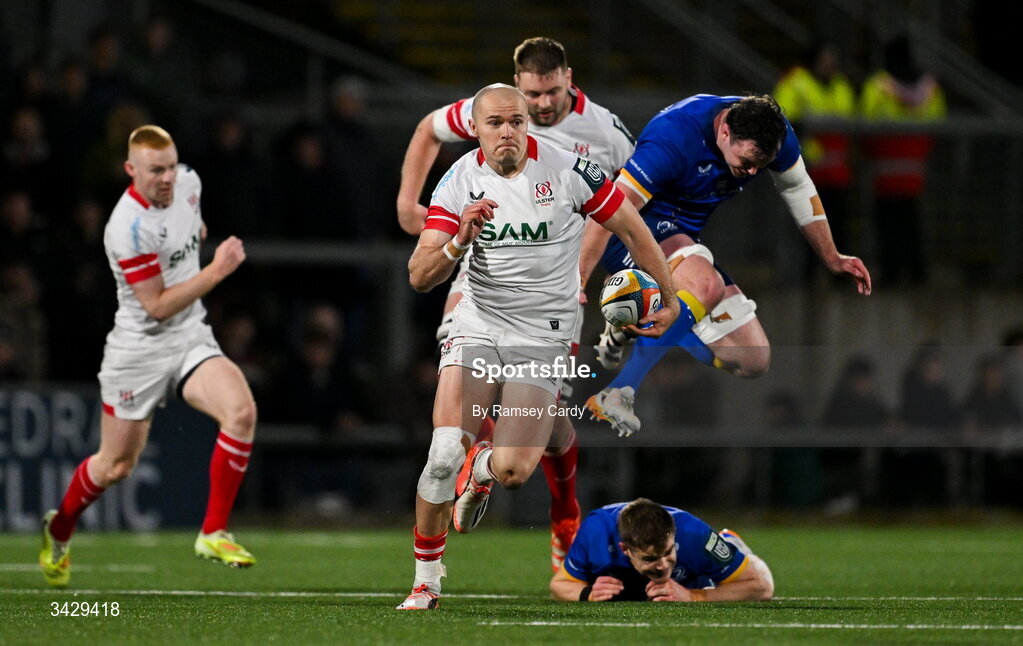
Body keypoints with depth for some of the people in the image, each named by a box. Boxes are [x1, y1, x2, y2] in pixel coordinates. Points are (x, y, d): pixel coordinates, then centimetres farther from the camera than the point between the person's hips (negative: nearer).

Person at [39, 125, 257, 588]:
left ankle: (214, 533, -13)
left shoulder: (188, 183, -2)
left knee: (241, 411, -23)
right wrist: (216, 272, -26)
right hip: (138, 351, -5)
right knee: (115, 466, 8)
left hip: (192, 341, 5)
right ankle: (59, 530, 39)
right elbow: (157, 306, -23)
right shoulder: (128, 228, -25)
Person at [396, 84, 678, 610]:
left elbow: (630, 228, 4)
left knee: (512, 471, -16)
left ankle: (481, 468, 24)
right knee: (445, 454, -18)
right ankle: (426, 581, 0)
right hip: (478, 328, 1)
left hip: (542, 338, -1)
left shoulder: (566, 170, -10)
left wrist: (669, 299, 10)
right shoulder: (459, 182, -5)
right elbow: (420, 278, -10)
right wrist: (459, 241, -29)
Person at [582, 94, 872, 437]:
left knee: (754, 361, 0)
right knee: (706, 284, -40)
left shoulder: (772, 132, -10)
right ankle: (616, 395, -40)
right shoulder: (674, 136, -30)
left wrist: (832, 259, 20)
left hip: (684, 240, 8)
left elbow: (799, 190, 12)